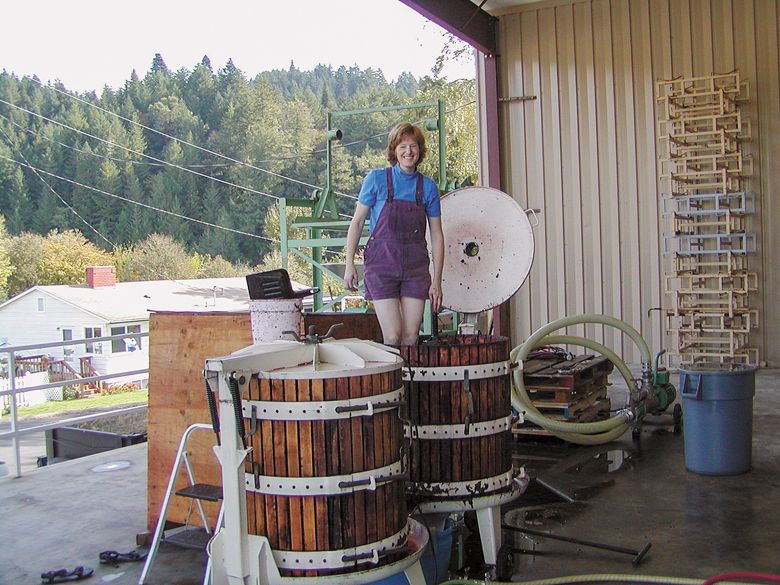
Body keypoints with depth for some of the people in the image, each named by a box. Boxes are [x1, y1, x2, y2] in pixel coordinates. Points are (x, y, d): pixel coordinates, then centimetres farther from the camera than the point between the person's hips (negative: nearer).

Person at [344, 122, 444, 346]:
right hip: (382, 262, -2)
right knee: (392, 336, -9)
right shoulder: (376, 179, -1)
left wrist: (436, 281, 2)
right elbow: (357, 222, 3)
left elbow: (437, 235, 7)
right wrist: (349, 265, -3)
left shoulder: (428, 186, 5)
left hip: (415, 267, 3)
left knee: (411, 337, 1)